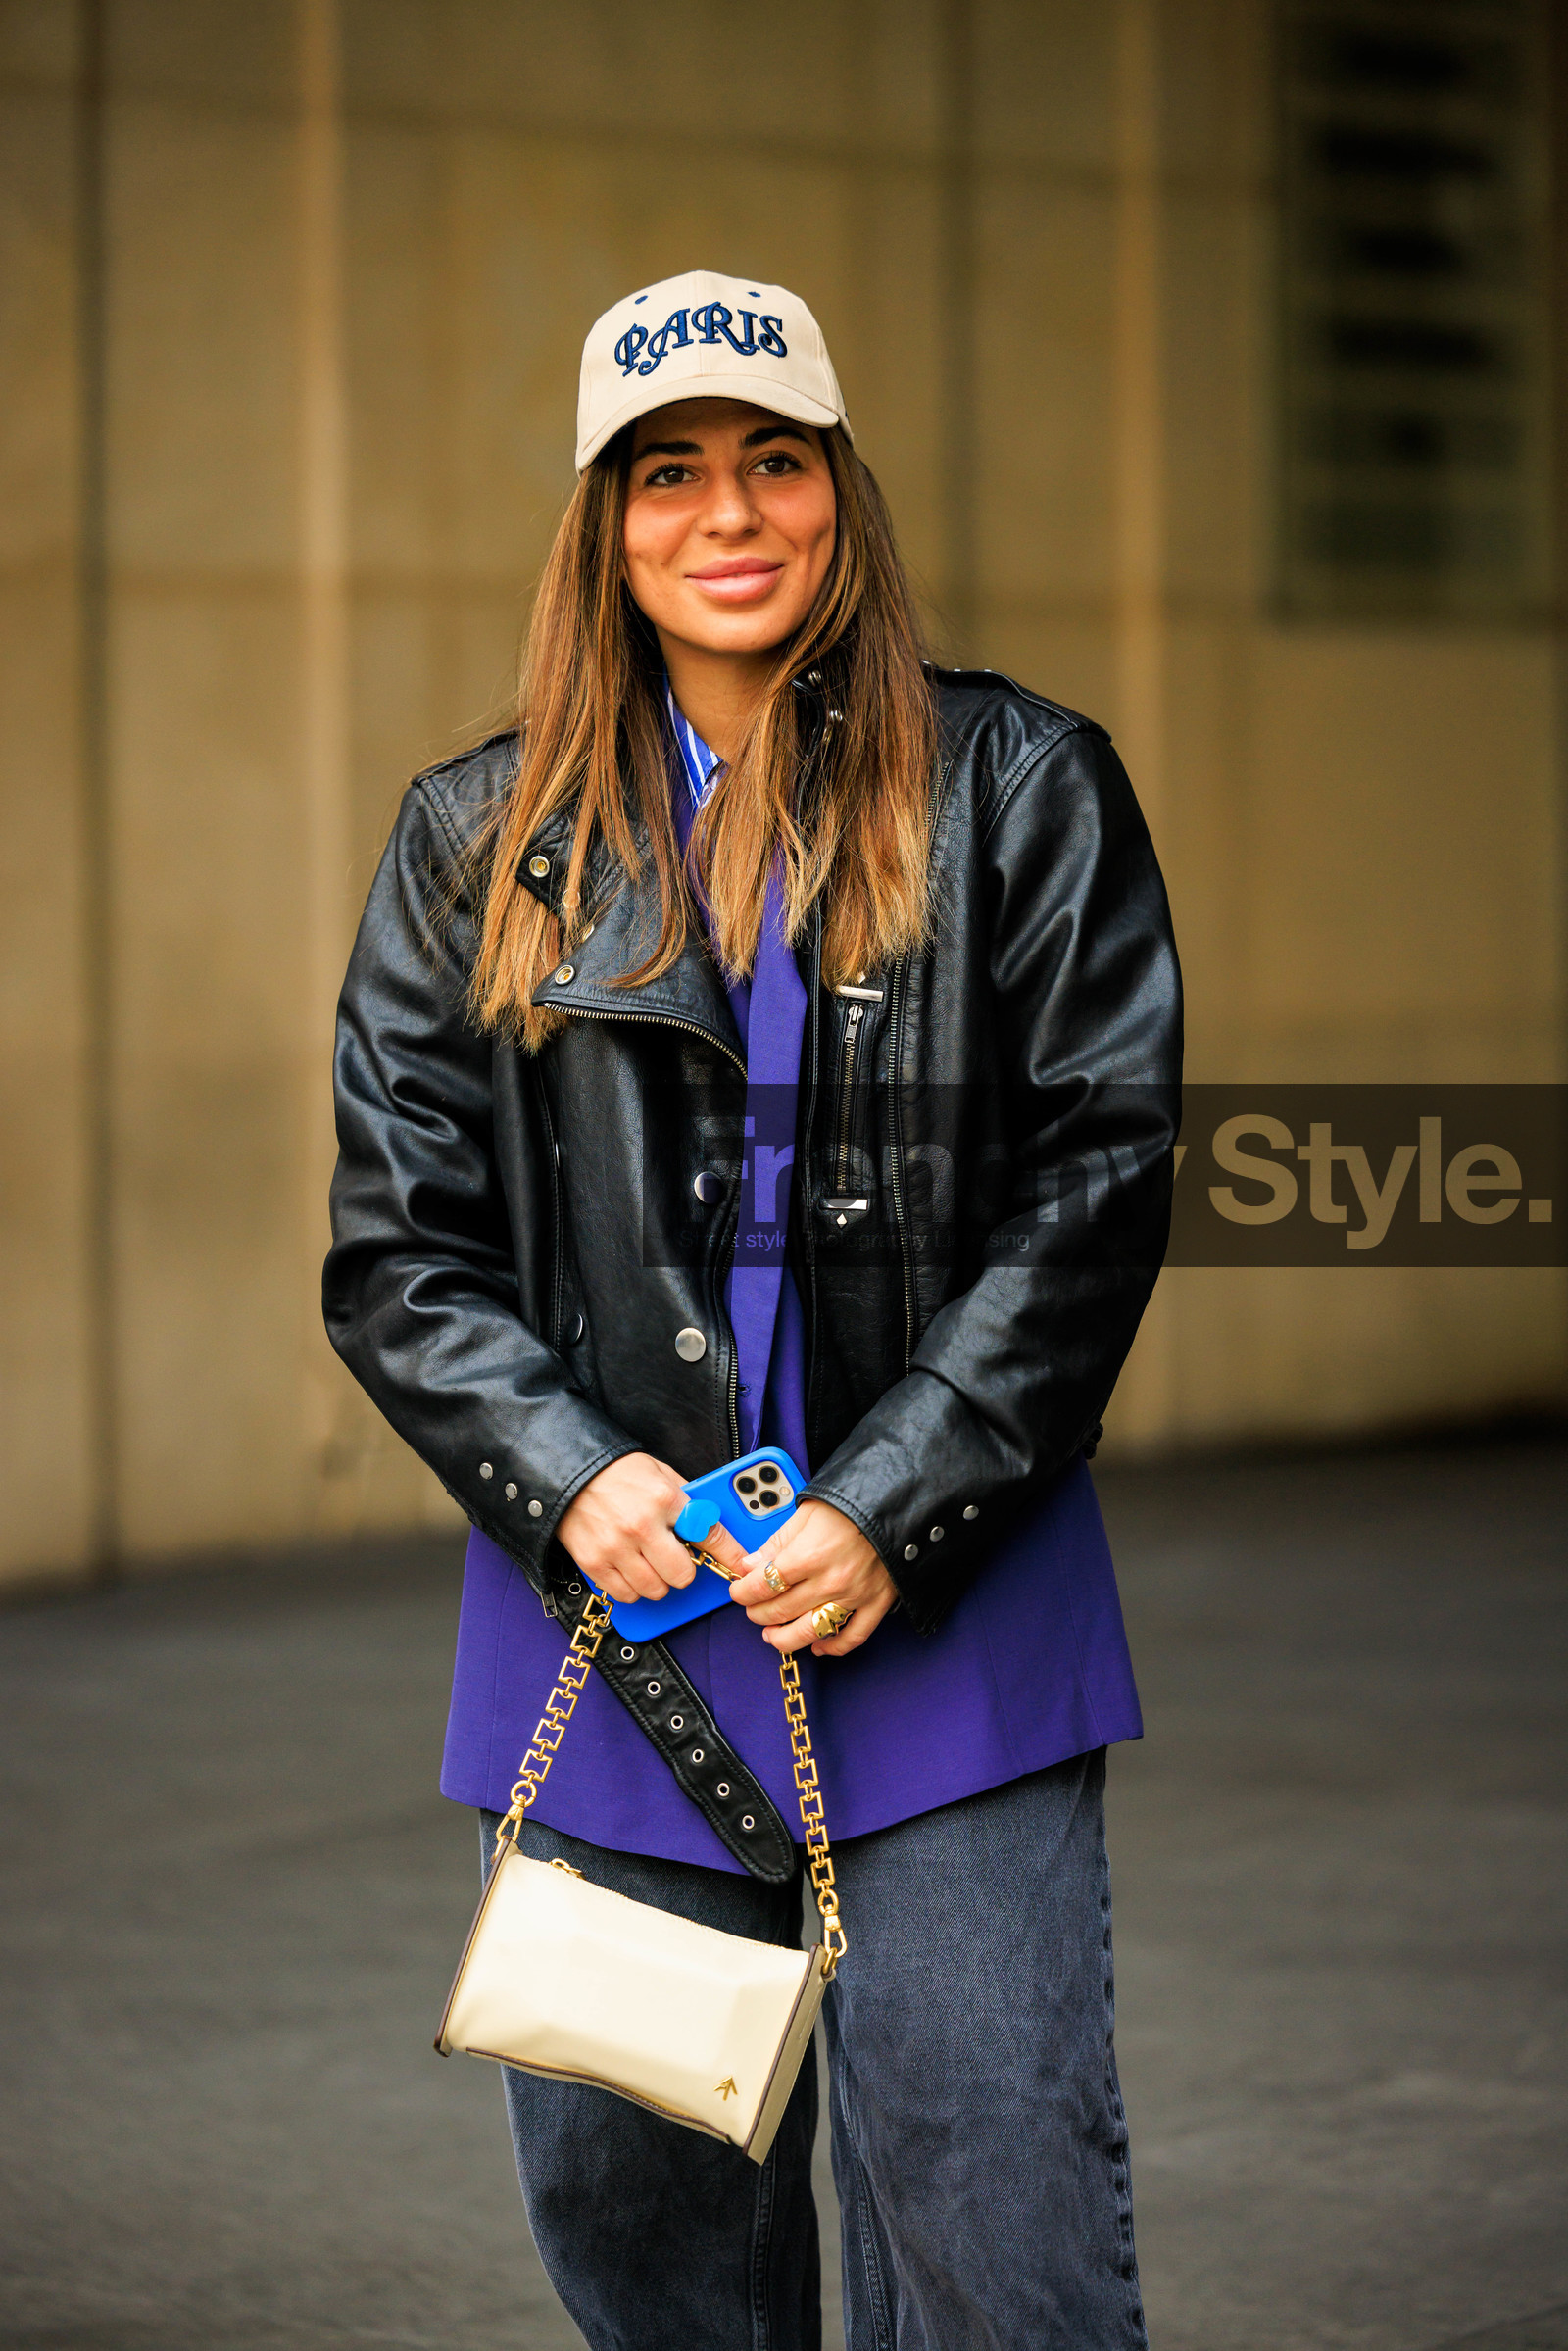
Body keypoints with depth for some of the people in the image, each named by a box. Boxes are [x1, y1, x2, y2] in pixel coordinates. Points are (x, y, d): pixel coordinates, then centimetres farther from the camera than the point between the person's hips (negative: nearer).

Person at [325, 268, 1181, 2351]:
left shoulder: (1019, 794, 3)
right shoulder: (482, 846, 9)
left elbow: (1095, 1183, -2)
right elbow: (396, 1243, 7)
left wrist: (891, 1515, -11)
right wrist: (567, 1477, -10)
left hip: (952, 1616, -2)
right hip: (612, 1620, 3)